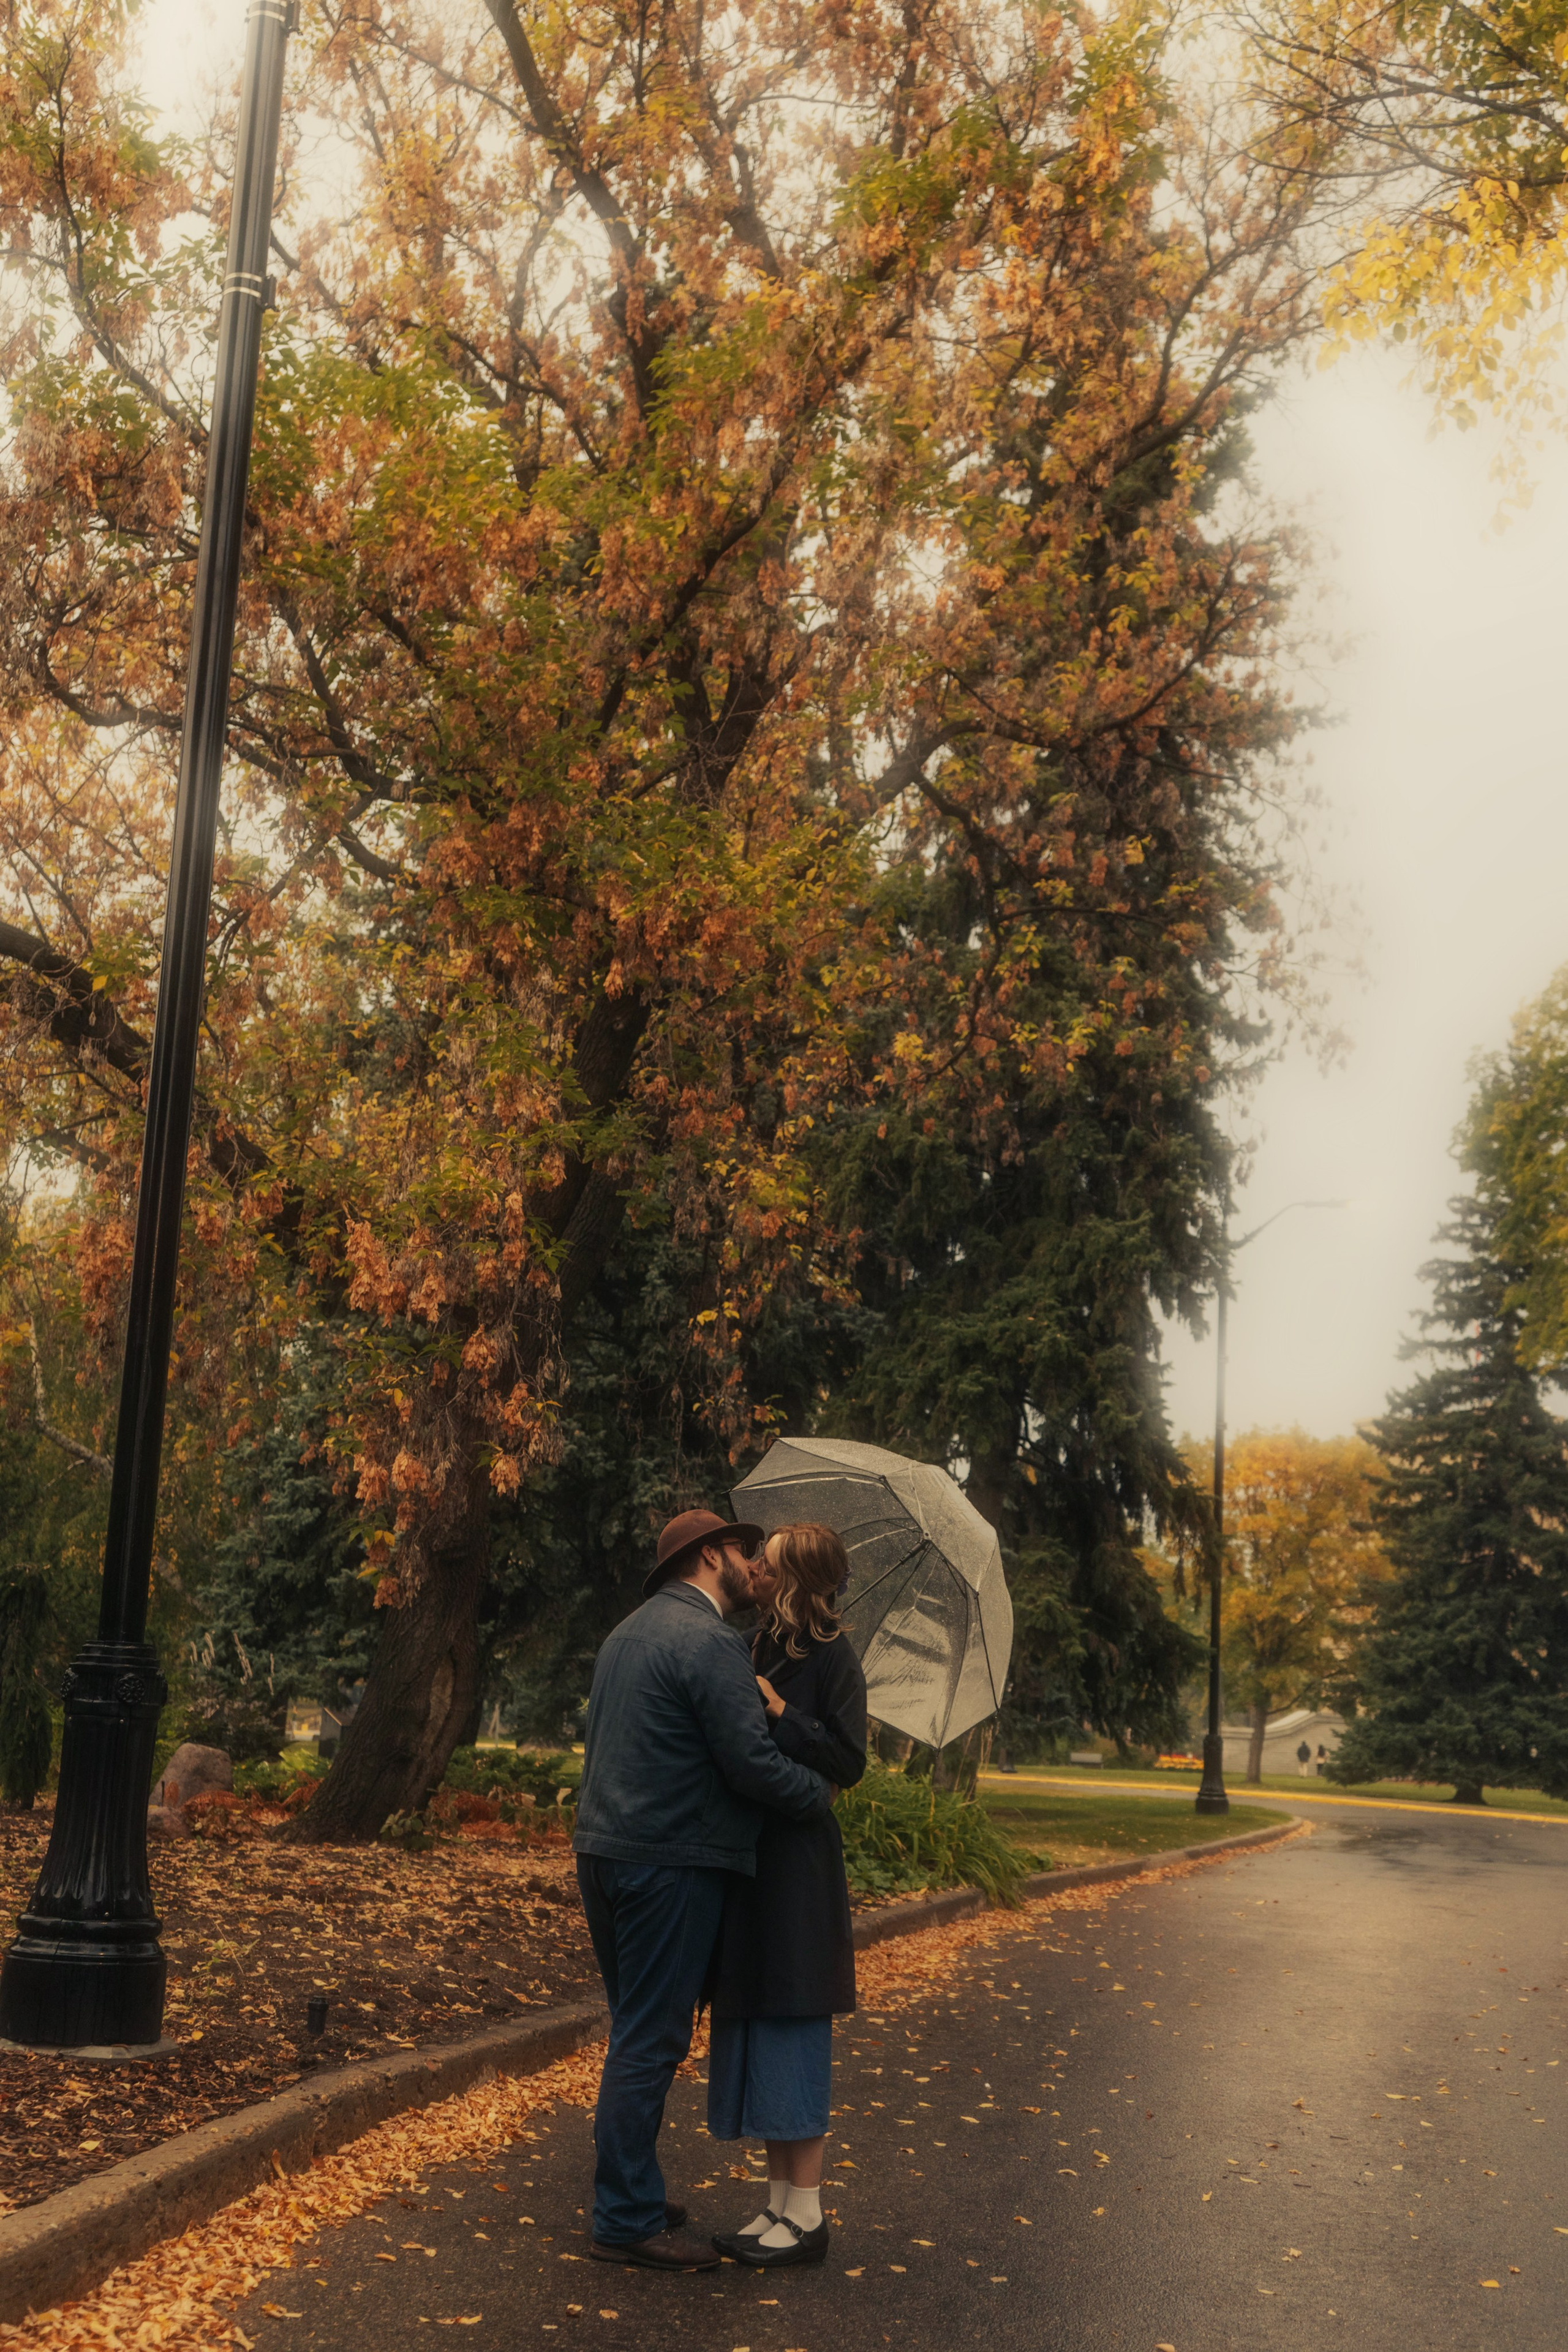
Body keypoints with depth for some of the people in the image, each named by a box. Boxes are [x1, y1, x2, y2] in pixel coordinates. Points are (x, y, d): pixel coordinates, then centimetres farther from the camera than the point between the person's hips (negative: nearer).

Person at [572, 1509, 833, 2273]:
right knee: (651, 2040, -2)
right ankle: (626, 2222, 4)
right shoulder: (710, 1641, -15)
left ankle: (628, 2197, 28)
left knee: (637, 2033, 18)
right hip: (670, 1863, -10)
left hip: (605, 1850, 10)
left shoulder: (628, 1633, 16)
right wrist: (821, 1794, -2)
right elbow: (752, 1761, -19)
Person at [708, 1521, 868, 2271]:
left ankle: (806, 2215, 5)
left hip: (797, 1866, -8)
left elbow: (848, 1763, -16)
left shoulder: (833, 1658, -11)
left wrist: (778, 1712, -19)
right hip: (752, 1856, 8)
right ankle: (780, 2202, 20)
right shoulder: (767, 1647, 12)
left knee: (791, 2029, -4)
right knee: (756, 2031, 11)